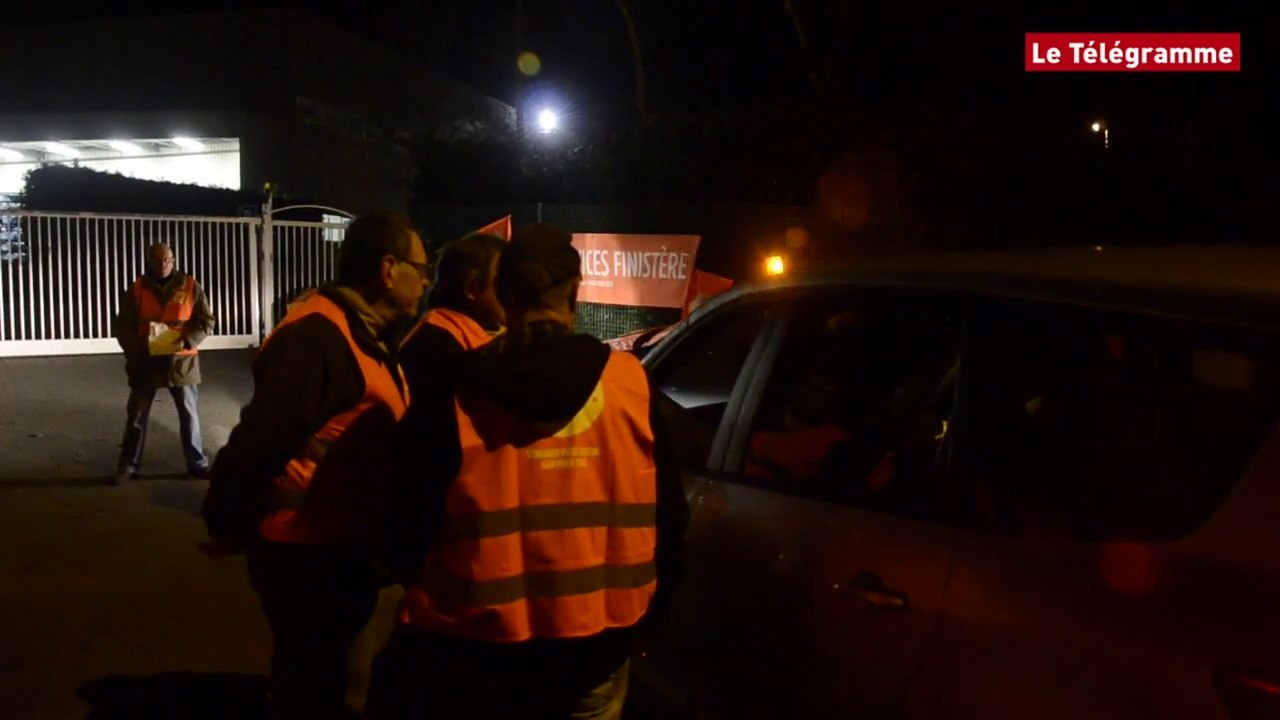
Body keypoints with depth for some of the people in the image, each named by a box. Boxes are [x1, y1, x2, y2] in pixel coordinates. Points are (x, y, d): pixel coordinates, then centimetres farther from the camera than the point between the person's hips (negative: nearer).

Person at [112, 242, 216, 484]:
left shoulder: (190, 286, -1)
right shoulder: (137, 289, 1)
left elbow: (206, 321, -1)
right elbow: (123, 327, 2)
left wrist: (187, 341, -17)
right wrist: (135, 351, -14)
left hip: (181, 360, -1)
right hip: (146, 362, 1)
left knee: (189, 414, 7)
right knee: (137, 416, 8)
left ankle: (197, 462, 18)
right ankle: (128, 465, 19)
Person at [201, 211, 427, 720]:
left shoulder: (365, 335, 9)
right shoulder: (318, 336, -24)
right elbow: (257, 441, -25)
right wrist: (226, 530, -14)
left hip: (344, 547, 9)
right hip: (308, 553, -9)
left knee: (325, 679, 25)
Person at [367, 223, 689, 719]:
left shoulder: (456, 392, -11)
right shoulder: (631, 383, -7)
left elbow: (408, 520, -6)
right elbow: (667, 515, -1)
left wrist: (426, 589, 15)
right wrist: (649, 613, 14)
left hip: (479, 645, -1)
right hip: (598, 640, 2)